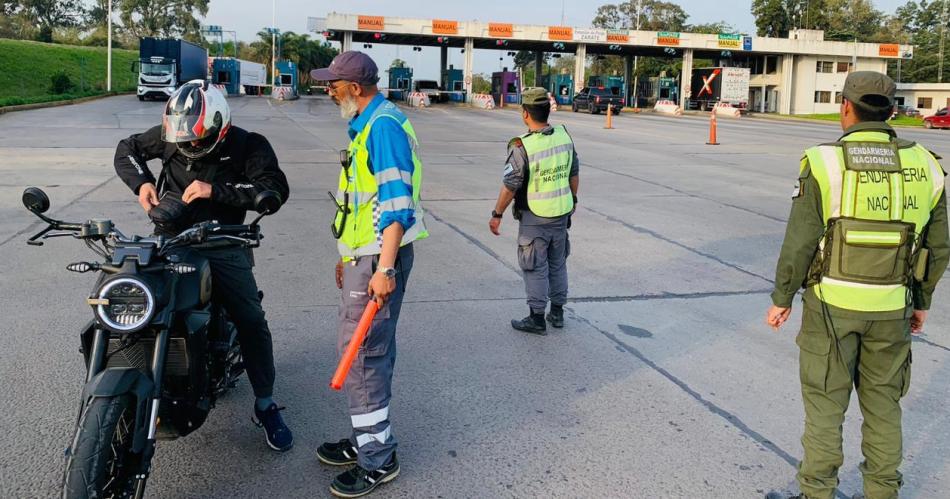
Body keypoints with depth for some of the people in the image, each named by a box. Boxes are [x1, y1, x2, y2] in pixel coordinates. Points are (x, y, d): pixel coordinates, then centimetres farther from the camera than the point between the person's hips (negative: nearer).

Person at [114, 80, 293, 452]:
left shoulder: (246, 145, -10)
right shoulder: (170, 134, 0)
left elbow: (277, 189, -22)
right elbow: (127, 149, 16)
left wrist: (216, 190, -27)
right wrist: (141, 183, -5)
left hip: (222, 246, -3)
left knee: (251, 321, -13)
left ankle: (266, 406, 2)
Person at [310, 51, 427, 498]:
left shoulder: (384, 125, -16)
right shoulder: (365, 125, 17)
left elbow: (396, 202, -23)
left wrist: (385, 268, -26)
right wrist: (349, 257, 25)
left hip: (379, 259, -10)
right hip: (364, 257, 10)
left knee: (360, 351, -6)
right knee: (369, 350, 15)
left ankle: (378, 459, 5)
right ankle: (369, 439, 27)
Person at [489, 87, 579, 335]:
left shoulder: (522, 147, -22)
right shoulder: (564, 136, -5)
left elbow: (510, 186, -18)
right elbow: (574, 172, 6)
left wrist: (496, 215, -6)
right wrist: (574, 199, 21)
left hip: (534, 217, -5)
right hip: (561, 213, 6)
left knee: (535, 268, 6)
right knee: (557, 263, 18)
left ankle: (537, 319, 13)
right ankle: (557, 312, 28)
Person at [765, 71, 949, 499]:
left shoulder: (825, 162, -12)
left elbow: (800, 242, -12)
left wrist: (781, 298, -2)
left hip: (832, 303, -3)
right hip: (891, 308, 4)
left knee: (825, 403, 8)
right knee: (883, 404, 17)